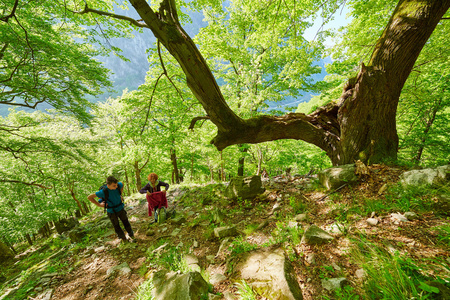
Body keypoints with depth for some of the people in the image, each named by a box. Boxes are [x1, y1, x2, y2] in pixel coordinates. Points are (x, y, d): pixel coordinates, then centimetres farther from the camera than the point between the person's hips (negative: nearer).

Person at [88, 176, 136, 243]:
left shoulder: (118, 185, -21)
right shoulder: (103, 192, -29)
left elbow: (122, 184, 6)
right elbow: (89, 197, -16)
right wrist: (99, 204, -14)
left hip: (120, 208, 2)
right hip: (112, 212, -2)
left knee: (126, 223, 14)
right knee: (116, 226, 16)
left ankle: (131, 236, 31)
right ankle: (123, 238, 37)